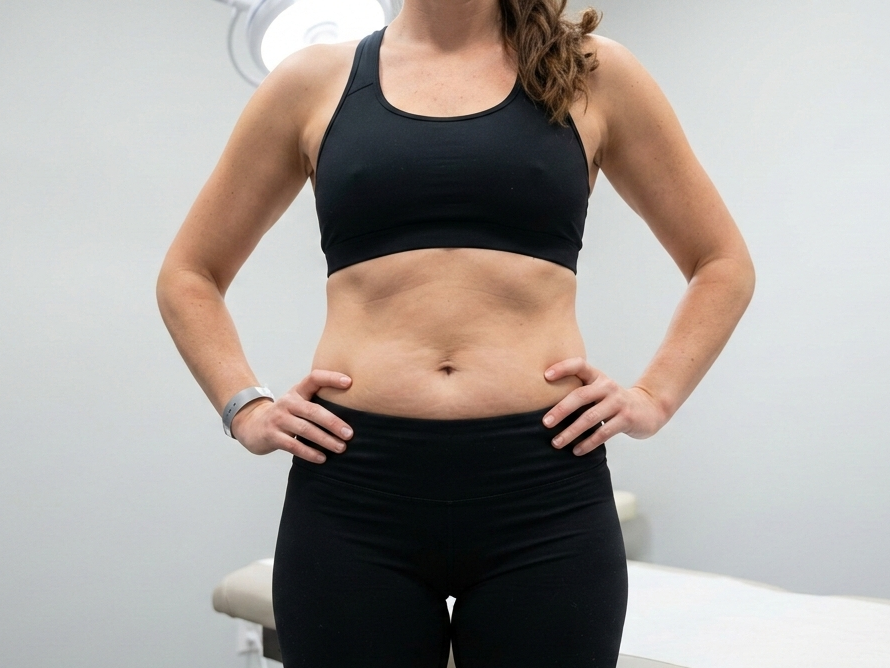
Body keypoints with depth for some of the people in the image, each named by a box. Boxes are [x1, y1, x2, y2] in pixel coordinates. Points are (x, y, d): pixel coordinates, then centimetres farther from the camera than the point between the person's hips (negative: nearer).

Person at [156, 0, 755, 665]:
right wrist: (246, 408, 2)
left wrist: (654, 398, 1)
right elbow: (188, 276, 16)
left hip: (542, 491, 0)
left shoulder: (594, 73, 8)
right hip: (353, 492, 1)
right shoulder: (315, 81, 9)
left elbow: (724, 263, 14)